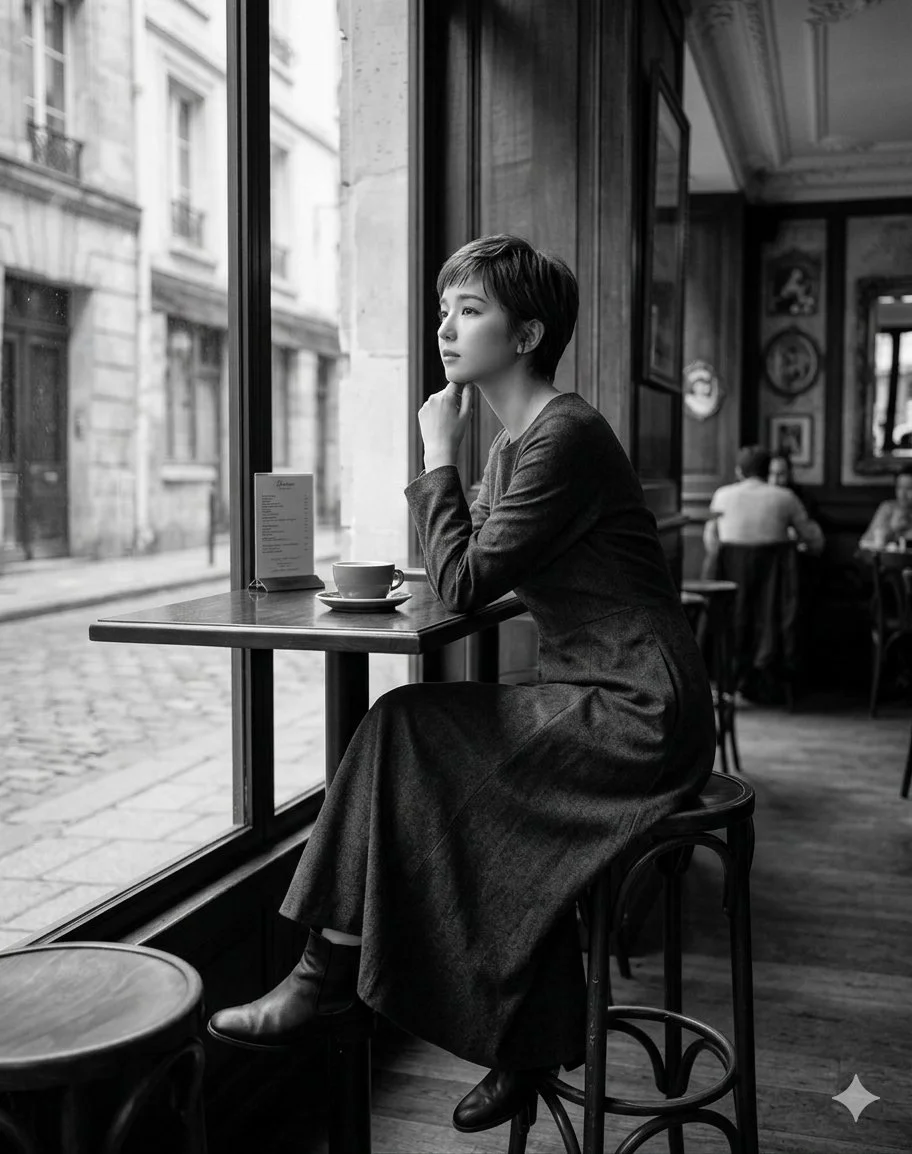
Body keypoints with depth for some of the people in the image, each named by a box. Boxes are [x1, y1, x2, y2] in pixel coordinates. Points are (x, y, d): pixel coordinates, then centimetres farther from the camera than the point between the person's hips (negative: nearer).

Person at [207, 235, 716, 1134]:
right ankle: (525, 1049, 7)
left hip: (638, 712, -9)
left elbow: (464, 585, -16)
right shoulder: (513, 440, 15)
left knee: (404, 732, -13)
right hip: (600, 699, 9)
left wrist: (439, 455, -7)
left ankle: (329, 974, -1)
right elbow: (469, 570, 14)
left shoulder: (564, 436, -16)